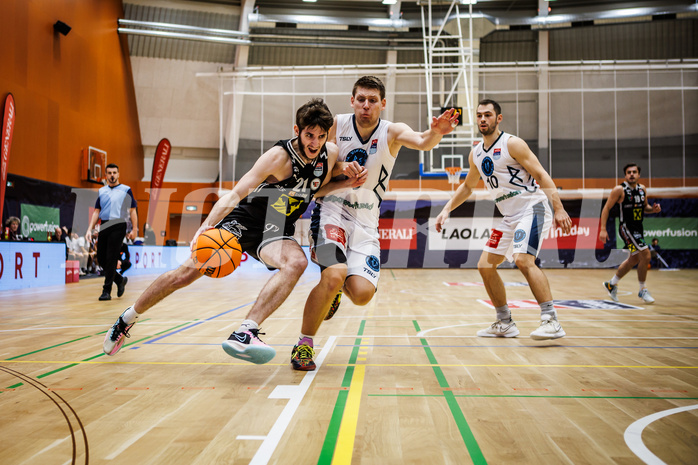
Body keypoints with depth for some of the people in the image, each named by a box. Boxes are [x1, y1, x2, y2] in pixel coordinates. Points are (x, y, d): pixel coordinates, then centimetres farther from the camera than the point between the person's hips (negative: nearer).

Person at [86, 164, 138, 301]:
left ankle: (106, 291, -2)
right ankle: (120, 280, 25)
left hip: (118, 226, -5)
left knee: (111, 259, -9)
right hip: (104, 227, 5)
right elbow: (96, 211, 14)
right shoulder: (101, 191, 15)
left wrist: (134, 229, -5)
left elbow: (132, 211, 2)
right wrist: (89, 229, 4)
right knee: (101, 258, 4)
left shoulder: (126, 190, 4)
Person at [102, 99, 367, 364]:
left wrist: (347, 183, -7)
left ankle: (244, 334, -38)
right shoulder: (279, 156, -24)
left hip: (276, 231, 3)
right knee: (189, 271, -8)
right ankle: (128, 318, 18)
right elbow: (235, 194, -27)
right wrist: (206, 226, -40)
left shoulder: (330, 153, -8)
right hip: (244, 219, -3)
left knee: (297, 262, -31)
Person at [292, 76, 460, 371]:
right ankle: (303, 345, -7)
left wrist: (436, 133, -51)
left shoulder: (392, 132, -7)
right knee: (334, 275, -27)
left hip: (366, 223, 2)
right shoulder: (335, 125, -5)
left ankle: (335, 285, 25)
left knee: (362, 294, -14)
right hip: (332, 212, -1)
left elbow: (422, 143, -28)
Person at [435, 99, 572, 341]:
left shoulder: (512, 144, -11)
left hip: (532, 208, -8)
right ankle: (505, 323, 17)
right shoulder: (476, 154, 11)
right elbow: (467, 186, 26)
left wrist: (559, 209, -25)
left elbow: (541, 175, -15)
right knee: (485, 265, 5)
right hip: (509, 217, 8)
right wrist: (447, 209, 17)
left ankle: (551, 321, -22)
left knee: (523, 259, -27)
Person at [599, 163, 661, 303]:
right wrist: (603, 229, -17)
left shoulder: (642, 189, 8)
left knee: (634, 260, 16)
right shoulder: (619, 190, -12)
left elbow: (645, 207, 20)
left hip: (638, 228, 8)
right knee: (646, 255, -15)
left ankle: (611, 284, 33)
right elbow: (606, 208, -10)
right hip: (626, 228, -8)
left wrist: (653, 209, -4)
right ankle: (643, 291, 1)